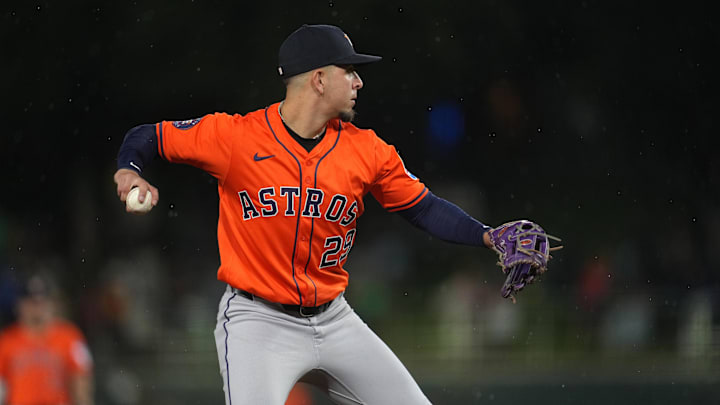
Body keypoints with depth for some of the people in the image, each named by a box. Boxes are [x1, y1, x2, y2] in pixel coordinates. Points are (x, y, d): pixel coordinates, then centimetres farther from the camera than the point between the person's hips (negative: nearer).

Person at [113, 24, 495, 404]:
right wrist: (129, 170, -24)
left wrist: (486, 236, -8)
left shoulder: (365, 149, 1)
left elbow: (424, 208, 7)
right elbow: (145, 137, -1)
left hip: (332, 318, 5)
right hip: (257, 323, -5)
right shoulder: (235, 135, -10)